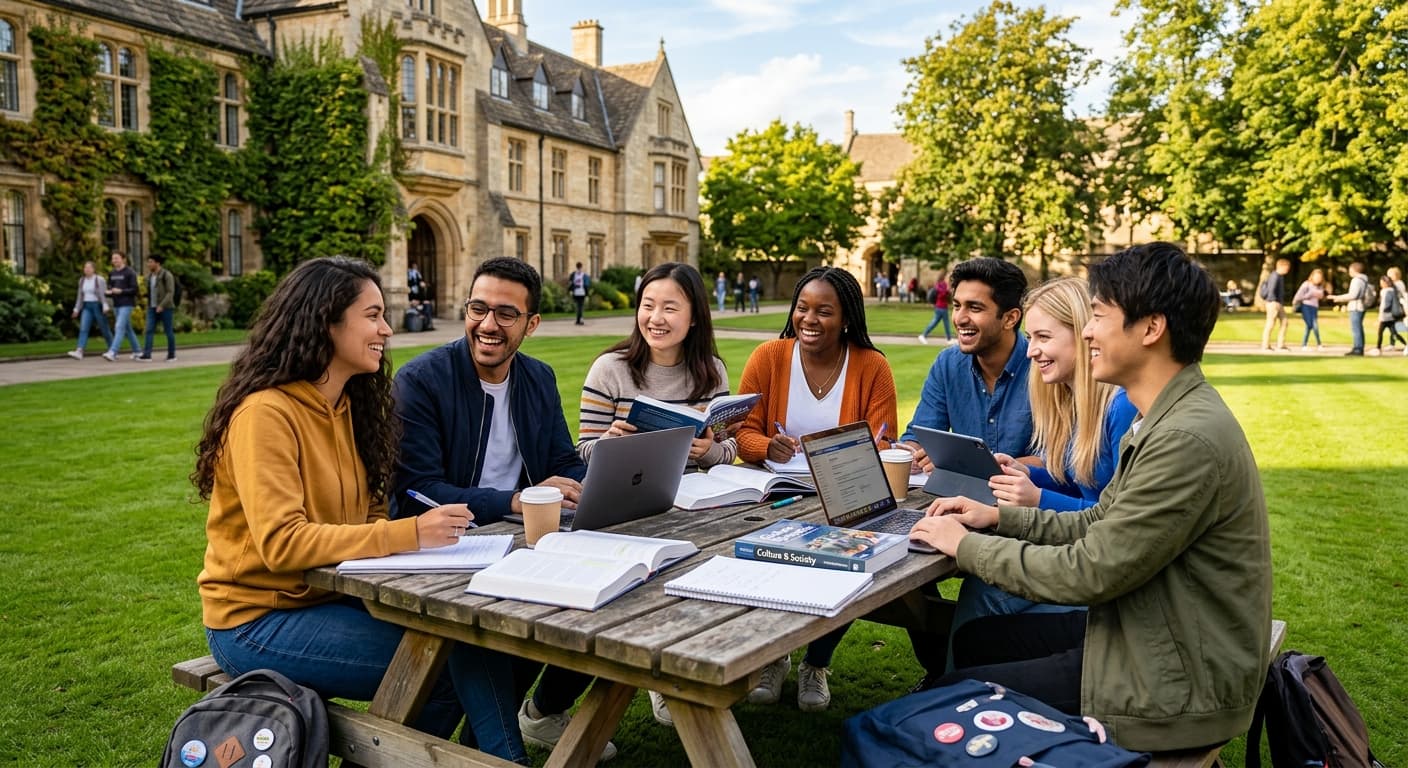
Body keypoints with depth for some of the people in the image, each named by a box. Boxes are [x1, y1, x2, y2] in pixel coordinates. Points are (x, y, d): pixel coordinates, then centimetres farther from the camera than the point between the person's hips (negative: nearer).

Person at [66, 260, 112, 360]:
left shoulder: (100, 280, -7)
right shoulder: (82, 280, 11)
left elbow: (104, 294, -12)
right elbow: (80, 296, 15)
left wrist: (105, 307, -22)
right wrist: (76, 309, 12)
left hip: (98, 306, -5)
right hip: (87, 307, 5)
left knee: (105, 329, 3)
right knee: (83, 328, -10)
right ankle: (79, 352, -22)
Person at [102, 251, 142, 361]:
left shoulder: (130, 273, -7)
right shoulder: (111, 273, 12)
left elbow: (134, 290, -11)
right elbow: (109, 287, 19)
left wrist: (120, 291, -21)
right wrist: (109, 291, -4)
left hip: (127, 304, -7)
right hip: (116, 304, 7)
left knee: (120, 327, -15)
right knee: (127, 329, 13)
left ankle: (112, 353, -22)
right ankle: (137, 351, 23)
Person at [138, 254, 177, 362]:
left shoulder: (167, 275, -12)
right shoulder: (150, 276, 11)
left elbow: (171, 292, -17)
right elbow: (150, 292, 20)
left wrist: (162, 306, -24)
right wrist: (149, 307, 19)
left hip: (165, 308, -6)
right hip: (153, 308, 6)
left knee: (168, 331, 1)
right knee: (149, 331, -5)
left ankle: (172, 355, 13)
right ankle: (147, 355, -10)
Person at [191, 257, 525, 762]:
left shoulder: (345, 406, 8)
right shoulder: (266, 413, -18)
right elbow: (281, 543, -26)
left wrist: (416, 532, -12)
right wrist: (408, 535, -30)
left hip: (324, 598, 7)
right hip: (258, 622, -7)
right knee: (451, 659, -20)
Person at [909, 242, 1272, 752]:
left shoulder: (1189, 440, -28)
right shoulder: (1166, 418, 6)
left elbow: (1088, 573, -25)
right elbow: (1099, 526, 13)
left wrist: (966, 545, -13)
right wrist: (999, 517, 3)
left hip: (1175, 687, -10)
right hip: (1145, 635, 10)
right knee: (974, 639, 18)